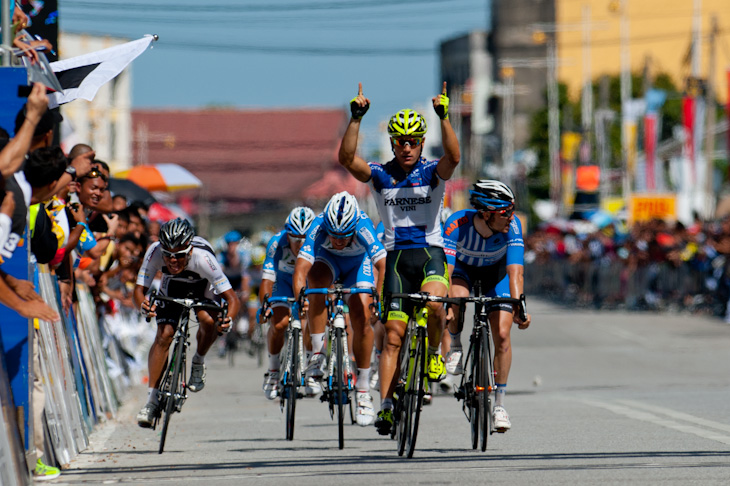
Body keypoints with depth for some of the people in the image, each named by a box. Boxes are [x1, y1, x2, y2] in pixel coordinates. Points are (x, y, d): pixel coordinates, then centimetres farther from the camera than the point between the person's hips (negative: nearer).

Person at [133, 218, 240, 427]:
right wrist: (143, 305, -54)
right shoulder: (155, 252, -34)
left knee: (209, 321, -31)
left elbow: (232, 298, -39)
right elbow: (139, 289, -31)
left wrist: (228, 319, -59)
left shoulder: (202, 257, -40)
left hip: (203, 288, -2)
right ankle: (152, 399, -12)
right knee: (164, 335, -18)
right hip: (172, 288, 2)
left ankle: (199, 361, 0)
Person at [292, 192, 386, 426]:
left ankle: (363, 390, 0)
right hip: (328, 259, 0)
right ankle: (317, 355, -28)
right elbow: (301, 266, -46)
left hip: (358, 263, 0)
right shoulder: (319, 227, -37)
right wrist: (299, 295, -62)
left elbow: (383, 264, -47)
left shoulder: (363, 227, -38)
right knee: (317, 279, -34)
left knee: (362, 318, -13)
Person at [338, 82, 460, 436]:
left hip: (430, 252, -2)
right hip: (397, 256, 2)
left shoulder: (432, 173, 2)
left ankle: (434, 353, -4)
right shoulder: (380, 175, 5)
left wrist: (444, 117, -31)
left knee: (433, 302, -32)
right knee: (393, 335, -4)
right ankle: (386, 405, -4)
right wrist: (356, 118, -21)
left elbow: (453, 157, -20)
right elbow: (346, 158, -11)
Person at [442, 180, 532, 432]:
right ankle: (455, 347, -4)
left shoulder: (512, 226, -33)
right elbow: (445, 270, -43)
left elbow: (515, 272, -39)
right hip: (463, 267, -1)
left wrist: (518, 307, -53)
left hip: (495, 270, 1)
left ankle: (499, 404, 3)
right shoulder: (457, 224, -37)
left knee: (501, 334, -12)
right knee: (457, 298, -36)